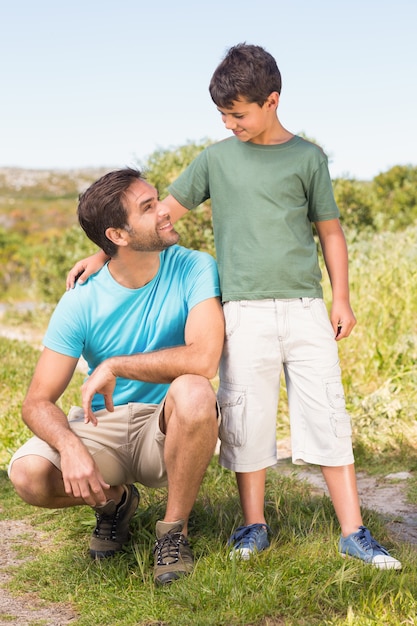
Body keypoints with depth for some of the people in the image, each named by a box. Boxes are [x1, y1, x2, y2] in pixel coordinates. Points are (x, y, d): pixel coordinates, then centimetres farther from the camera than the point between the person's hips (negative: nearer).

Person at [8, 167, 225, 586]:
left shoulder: (194, 270, -14)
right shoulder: (81, 302, -12)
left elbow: (204, 359, -30)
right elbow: (37, 403, -13)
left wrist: (114, 367, -24)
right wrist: (71, 447, -34)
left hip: (169, 428, -1)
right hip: (102, 425, 1)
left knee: (193, 392, -36)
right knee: (28, 474, -26)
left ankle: (174, 529, -11)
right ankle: (114, 500, 10)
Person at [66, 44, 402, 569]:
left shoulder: (306, 157, 7)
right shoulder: (217, 159, 9)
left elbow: (330, 231, 11)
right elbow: (162, 212, 11)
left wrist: (340, 299, 4)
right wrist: (103, 254, 6)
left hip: (305, 308, 0)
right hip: (244, 312, 1)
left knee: (327, 414, -1)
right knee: (246, 418, 3)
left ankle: (353, 533, 6)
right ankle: (253, 526, 19)